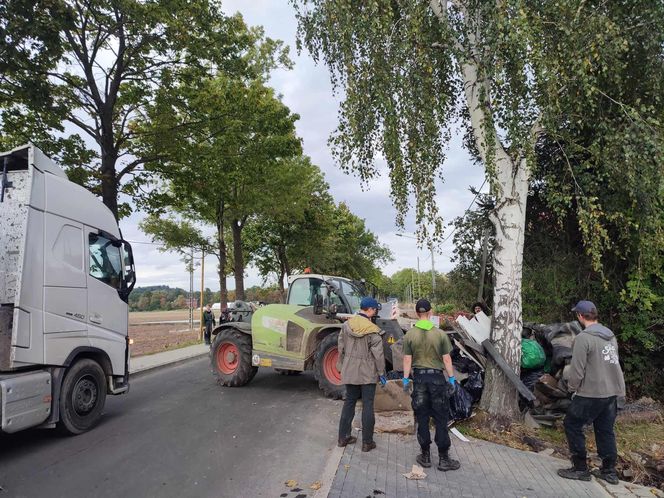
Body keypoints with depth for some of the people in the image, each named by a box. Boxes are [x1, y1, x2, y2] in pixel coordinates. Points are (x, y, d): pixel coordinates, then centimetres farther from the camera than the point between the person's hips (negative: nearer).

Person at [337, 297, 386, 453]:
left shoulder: (346, 325, -2)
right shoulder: (372, 330, -17)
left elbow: (341, 349, 6)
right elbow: (378, 354, -14)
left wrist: (342, 366, 17)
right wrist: (381, 373, -2)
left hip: (350, 371, 5)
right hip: (368, 373, -5)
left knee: (349, 402, 16)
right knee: (367, 406, 6)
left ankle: (343, 437, 24)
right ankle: (367, 442, 14)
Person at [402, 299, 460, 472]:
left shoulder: (410, 335, -5)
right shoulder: (440, 334, -8)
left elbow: (407, 360, -3)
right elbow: (446, 359, -4)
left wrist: (405, 379, 6)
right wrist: (451, 378, 7)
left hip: (419, 377, 1)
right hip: (437, 377, -1)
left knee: (422, 418, 11)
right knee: (441, 419, 8)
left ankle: (425, 456, 19)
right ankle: (443, 459, 13)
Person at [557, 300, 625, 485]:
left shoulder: (583, 338, -17)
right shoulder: (611, 336, 8)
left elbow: (577, 368, -16)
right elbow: (613, 363, 15)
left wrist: (573, 387, 1)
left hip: (592, 393, -8)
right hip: (613, 392, 8)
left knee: (572, 425, 5)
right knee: (605, 430, 17)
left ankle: (580, 469, 10)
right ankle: (609, 471, 25)